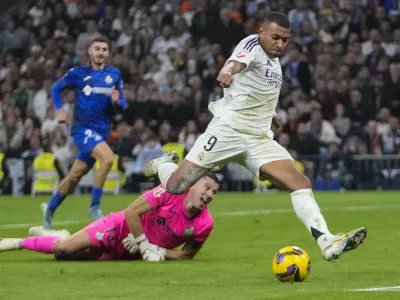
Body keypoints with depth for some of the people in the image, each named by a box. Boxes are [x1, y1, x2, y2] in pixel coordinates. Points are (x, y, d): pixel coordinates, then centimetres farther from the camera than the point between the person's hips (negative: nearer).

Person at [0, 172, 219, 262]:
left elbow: (186, 255, -2)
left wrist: (158, 251, -18)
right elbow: (132, 212, -19)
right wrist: (145, 246, -19)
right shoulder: (172, 191, -24)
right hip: (123, 227, -3)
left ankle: (61, 237, 28)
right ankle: (19, 242, 13)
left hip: (131, 252, 3)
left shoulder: (205, 224, -16)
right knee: (63, 249, -15)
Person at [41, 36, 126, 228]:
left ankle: (50, 207, 33)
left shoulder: (114, 74, 6)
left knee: (75, 176, 11)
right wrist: (60, 110, -3)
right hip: (83, 127, -4)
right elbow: (56, 89, 11)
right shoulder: (78, 73, -2)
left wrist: (117, 100, -13)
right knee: (108, 158, -29)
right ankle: (95, 205, -17)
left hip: (102, 131, 4)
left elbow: (122, 103, 10)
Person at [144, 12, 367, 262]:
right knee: (176, 186, -8)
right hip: (228, 130, -7)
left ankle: (327, 242, -18)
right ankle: (163, 165, 28)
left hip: (260, 139, 7)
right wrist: (227, 73, -61)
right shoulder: (252, 45, -12)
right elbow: (237, 62, -39)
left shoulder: (274, 59, 13)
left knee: (301, 183, -12)